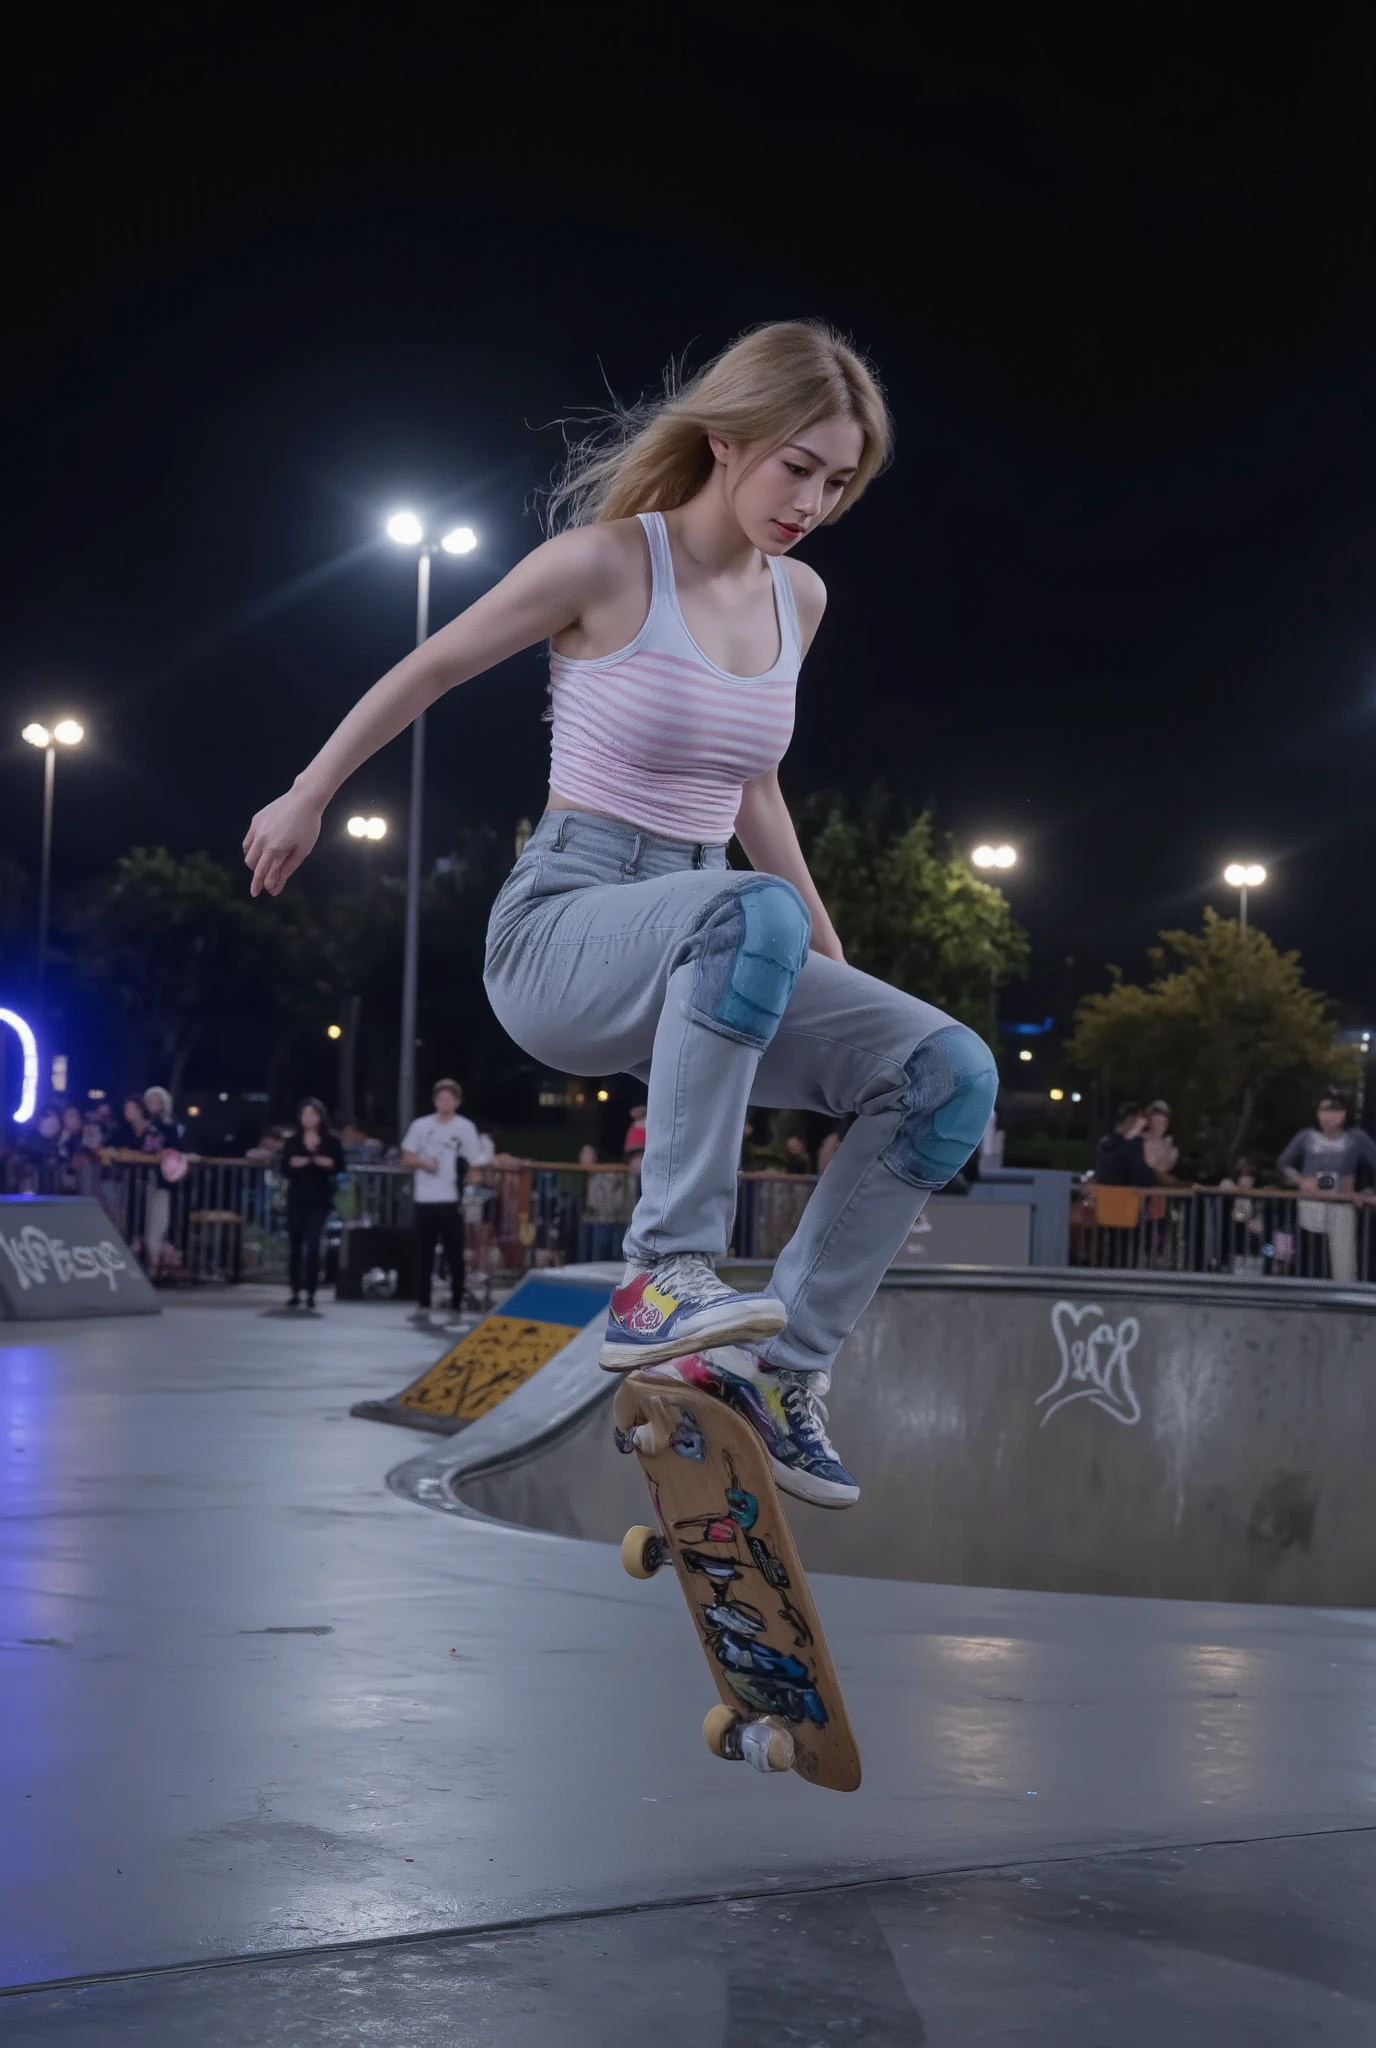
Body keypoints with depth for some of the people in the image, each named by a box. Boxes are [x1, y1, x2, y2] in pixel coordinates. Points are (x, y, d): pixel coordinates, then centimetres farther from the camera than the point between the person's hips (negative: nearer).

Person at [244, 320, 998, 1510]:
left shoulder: (800, 598, 9)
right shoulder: (607, 563, -11)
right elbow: (428, 672, 2)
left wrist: (824, 955, 25)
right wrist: (307, 798, 11)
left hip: (695, 952, 7)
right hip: (560, 930, -7)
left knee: (951, 1074, -13)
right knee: (755, 914, -40)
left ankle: (784, 1366, -7)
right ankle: (667, 1275, -33)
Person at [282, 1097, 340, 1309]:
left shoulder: (332, 1141, 3)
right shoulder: (292, 1141, 6)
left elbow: (339, 1166, 4)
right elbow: (284, 1169, 5)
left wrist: (329, 1164, -16)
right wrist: (292, 1164, -16)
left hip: (320, 1200, -2)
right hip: (296, 1199, 2)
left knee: (312, 1246, -9)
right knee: (295, 1246, 4)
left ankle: (311, 1293, -5)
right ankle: (295, 1292, 13)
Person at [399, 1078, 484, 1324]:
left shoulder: (465, 1128, 1)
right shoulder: (420, 1125, 9)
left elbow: (477, 1164, 0)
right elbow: (406, 1158, 11)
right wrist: (423, 1162, -8)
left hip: (452, 1201, -3)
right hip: (424, 1200, 3)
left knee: (454, 1255, 0)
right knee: (423, 1255, 5)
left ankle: (455, 1307, 5)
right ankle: (422, 1306, 9)